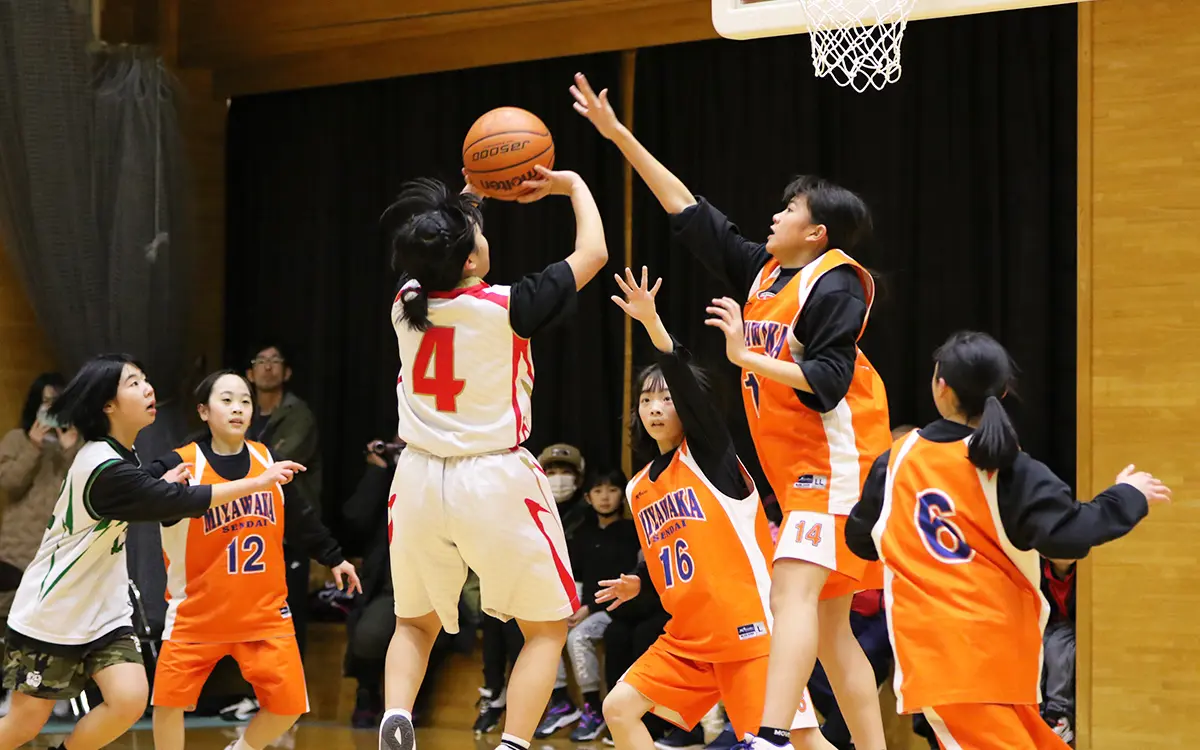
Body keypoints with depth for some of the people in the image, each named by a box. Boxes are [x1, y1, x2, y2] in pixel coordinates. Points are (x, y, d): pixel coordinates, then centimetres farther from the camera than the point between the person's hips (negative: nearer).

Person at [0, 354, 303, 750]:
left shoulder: (119, 454, 3)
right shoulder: (105, 468, -25)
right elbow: (181, 501, -32)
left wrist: (163, 485, 0)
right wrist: (257, 483, -33)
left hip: (103, 611, 8)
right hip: (52, 613, -7)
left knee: (130, 699, -11)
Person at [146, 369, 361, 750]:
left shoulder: (268, 460, 3)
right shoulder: (181, 465, -12)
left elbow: (300, 516, 16)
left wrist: (333, 557, 22)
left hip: (264, 611, 3)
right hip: (198, 613, -3)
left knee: (287, 703, -2)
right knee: (170, 698, -10)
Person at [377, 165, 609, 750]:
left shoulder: (406, 303, -2)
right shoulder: (506, 307, -14)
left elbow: (433, 259, 24)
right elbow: (593, 252, 0)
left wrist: (468, 196, 26)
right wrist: (572, 185, 14)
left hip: (419, 479, 4)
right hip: (496, 482, -4)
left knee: (415, 623, 23)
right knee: (547, 627, 11)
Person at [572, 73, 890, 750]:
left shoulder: (834, 287, -10)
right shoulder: (761, 271, 13)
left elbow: (826, 382, -19)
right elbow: (690, 213, 16)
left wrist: (745, 356, -24)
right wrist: (619, 136, 15)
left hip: (833, 458, -9)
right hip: (793, 465, 9)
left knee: (795, 589, -23)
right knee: (829, 624, 8)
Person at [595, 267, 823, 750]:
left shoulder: (709, 453, -3)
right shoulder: (638, 490, 15)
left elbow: (687, 383, -21)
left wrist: (652, 323, -34)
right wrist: (639, 584, 8)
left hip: (747, 625, -7)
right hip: (688, 638, 7)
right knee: (619, 708, -1)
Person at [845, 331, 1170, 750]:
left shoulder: (896, 460, 7)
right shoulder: (1009, 470, -6)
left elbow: (861, 540, 20)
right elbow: (1066, 535, -16)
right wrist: (1128, 497, -1)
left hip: (930, 648, 3)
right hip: (993, 648, -3)